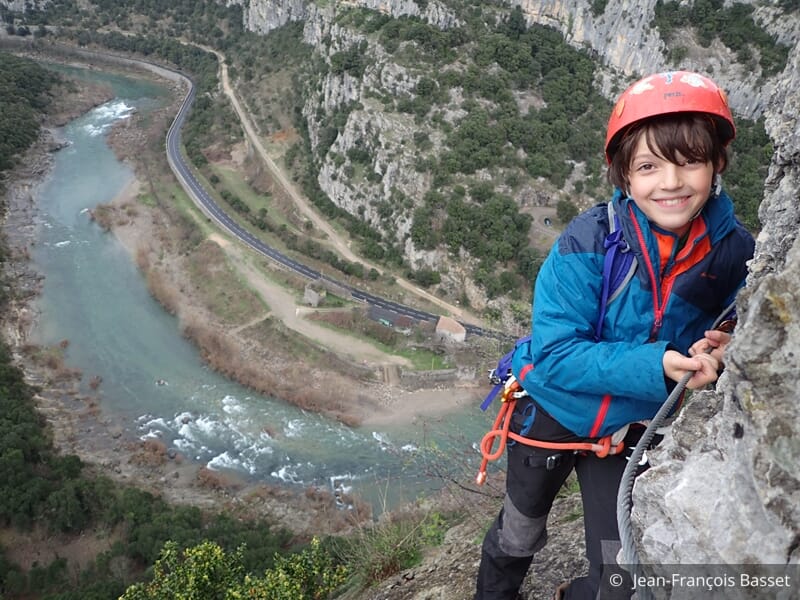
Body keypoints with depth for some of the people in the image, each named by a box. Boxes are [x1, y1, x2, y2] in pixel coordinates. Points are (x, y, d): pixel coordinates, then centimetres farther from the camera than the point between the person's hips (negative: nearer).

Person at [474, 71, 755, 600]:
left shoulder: (736, 252, -16)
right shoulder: (587, 243, -26)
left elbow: (737, 337, 0)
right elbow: (553, 354, -27)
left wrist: (721, 355, -24)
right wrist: (654, 366, -36)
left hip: (636, 432, 2)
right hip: (555, 412, -2)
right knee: (518, 538, 23)